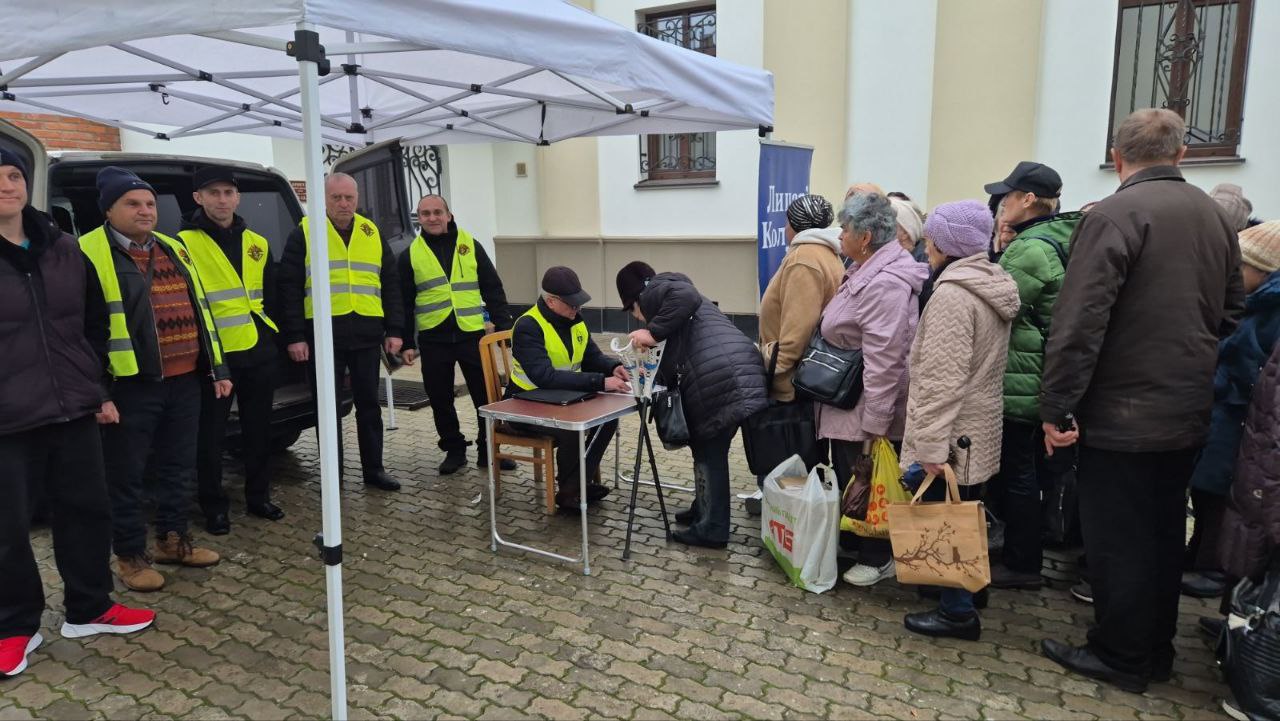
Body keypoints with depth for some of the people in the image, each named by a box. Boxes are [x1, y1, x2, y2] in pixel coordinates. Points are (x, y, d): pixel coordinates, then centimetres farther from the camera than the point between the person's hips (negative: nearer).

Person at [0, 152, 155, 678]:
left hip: (73, 411, 5)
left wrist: (94, 385, 11)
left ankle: (89, 608, 30)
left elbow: (95, 323, 15)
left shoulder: (65, 250, 7)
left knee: (87, 509, 13)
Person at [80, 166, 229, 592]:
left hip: (184, 381, 6)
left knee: (179, 467, 16)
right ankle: (130, 556, 19)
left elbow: (200, 311, 18)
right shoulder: (90, 254, -6)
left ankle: (172, 539, 31)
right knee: (127, 476, 5)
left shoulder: (174, 250, 15)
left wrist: (217, 369, 13)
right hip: (130, 385, -6)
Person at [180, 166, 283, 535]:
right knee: (211, 434, 4)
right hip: (214, 353, -5)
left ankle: (258, 497, 26)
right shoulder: (184, 243, -5)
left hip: (259, 351, 5)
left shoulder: (257, 244, 12)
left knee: (258, 429, 13)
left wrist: (269, 335, 14)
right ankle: (214, 506, 17)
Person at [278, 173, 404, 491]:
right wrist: (294, 336, -8)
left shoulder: (372, 234, 11)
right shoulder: (304, 233, 2)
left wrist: (394, 330, 6)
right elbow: (290, 288, -2)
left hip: (366, 333, 3)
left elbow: (391, 285, 12)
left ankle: (373, 468, 20)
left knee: (369, 403, 9)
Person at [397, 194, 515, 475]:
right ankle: (454, 450, 23)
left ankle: (488, 451, 15)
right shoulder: (410, 255, 6)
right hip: (433, 339, 1)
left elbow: (493, 290, 6)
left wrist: (504, 327, 0)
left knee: (486, 395, 1)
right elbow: (404, 302, 8)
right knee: (441, 400, 8)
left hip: (472, 334, 0)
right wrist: (406, 342, 4)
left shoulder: (470, 245, 6)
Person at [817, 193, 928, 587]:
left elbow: (883, 361, -28)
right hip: (847, 404, 10)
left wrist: (874, 424, -26)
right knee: (847, 476, 20)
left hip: (864, 409, -10)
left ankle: (877, 558, 20)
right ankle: (853, 547, 35)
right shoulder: (866, 270, 9)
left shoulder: (885, 283, -24)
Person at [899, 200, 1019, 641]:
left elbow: (942, 379, -24)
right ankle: (967, 589, 33)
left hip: (953, 434, -9)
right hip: (979, 430, 9)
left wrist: (931, 446, -23)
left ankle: (958, 612, 10)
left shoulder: (952, 294, -20)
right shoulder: (995, 286, 10)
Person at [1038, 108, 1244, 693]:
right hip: (1189, 412, 8)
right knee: (1164, 535, 18)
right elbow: (1231, 312, 15)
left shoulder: (1114, 215, -15)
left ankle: (1121, 658, 18)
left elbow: (1079, 321, -22)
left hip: (1123, 414, -7)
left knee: (1118, 541, 5)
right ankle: (1157, 650, 32)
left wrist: (1057, 407, -17)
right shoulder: (1216, 217, 8)